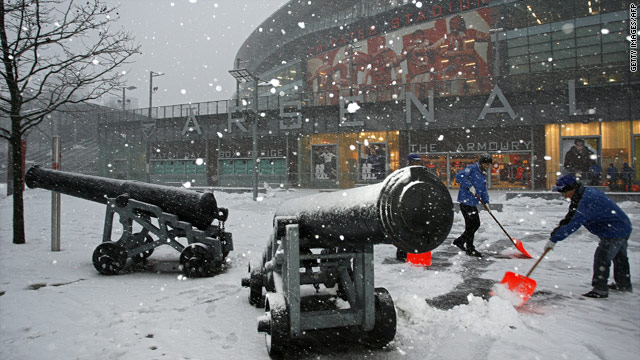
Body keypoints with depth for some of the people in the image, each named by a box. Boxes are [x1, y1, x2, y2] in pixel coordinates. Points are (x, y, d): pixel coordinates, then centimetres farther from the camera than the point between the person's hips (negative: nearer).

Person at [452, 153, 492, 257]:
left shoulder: (483, 175, 18)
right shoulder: (471, 168, -10)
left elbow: (484, 190, 22)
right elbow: (459, 176, -25)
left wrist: (486, 202, 9)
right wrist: (470, 186, -25)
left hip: (473, 203, 9)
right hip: (466, 201, -9)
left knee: (476, 224, 12)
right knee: (470, 224, -5)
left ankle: (459, 241, 25)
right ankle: (470, 249, 6)